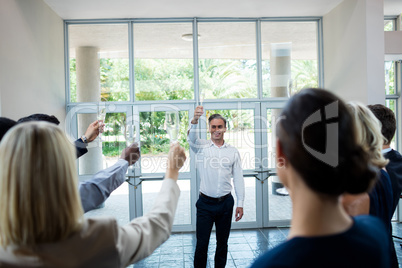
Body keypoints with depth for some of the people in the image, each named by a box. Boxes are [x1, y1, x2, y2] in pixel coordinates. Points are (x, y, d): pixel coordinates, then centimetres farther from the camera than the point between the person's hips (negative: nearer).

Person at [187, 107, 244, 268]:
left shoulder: (233, 152, 6)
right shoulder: (201, 147, 1)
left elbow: (238, 179, 6)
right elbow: (191, 138, -22)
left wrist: (240, 204, 2)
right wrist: (194, 120, -43)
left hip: (226, 203, 2)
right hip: (206, 203, -2)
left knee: (222, 242, 14)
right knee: (202, 243, 3)